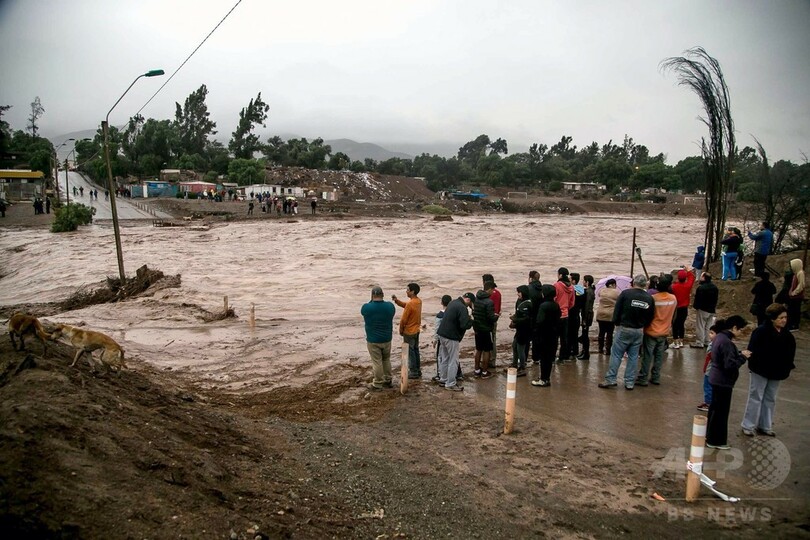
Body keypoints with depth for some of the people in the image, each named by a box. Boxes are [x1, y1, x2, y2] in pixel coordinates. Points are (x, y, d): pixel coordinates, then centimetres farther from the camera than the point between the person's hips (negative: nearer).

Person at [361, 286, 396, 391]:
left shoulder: (366, 307, -17)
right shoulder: (390, 306, -9)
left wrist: (372, 301, 4)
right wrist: (382, 300, 9)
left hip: (373, 340, -3)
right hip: (387, 339, 4)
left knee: (377, 362, 6)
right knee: (386, 360, 20)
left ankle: (377, 384, 14)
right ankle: (387, 381, 30)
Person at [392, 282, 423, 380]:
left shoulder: (410, 304, -26)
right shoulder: (419, 301, 1)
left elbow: (404, 319, -19)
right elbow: (405, 305, 14)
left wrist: (401, 330, -4)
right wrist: (396, 300, -1)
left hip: (409, 332, -8)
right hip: (416, 330, 8)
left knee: (410, 352, 3)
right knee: (416, 350, 17)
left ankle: (413, 373, 11)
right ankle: (418, 370, 26)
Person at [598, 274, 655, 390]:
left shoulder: (626, 293, -11)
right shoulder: (649, 298, 0)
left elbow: (617, 310, -8)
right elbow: (650, 317, 6)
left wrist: (617, 323, 5)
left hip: (624, 329, -3)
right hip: (639, 331, 4)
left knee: (616, 354, 2)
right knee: (633, 357, 10)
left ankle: (610, 379, 1)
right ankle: (630, 382, 12)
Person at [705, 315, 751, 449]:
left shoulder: (720, 336, 6)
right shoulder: (726, 342, -25)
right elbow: (730, 364, -27)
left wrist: (740, 353, 3)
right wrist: (743, 356, -15)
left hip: (717, 379, 10)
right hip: (723, 381, -10)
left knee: (715, 408, 21)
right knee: (721, 411, 3)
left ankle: (711, 436, 34)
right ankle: (715, 441, 15)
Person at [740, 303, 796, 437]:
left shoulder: (786, 335, 2)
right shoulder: (762, 331, -18)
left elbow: (790, 353, 12)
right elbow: (753, 349, -17)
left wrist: (787, 367, 5)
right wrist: (754, 365, -19)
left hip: (776, 372, 6)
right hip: (760, 371, -6)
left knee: (770, 400, 16)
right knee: (755, 398, 2)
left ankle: (765, 426, 28)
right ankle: (747, 426, 11)